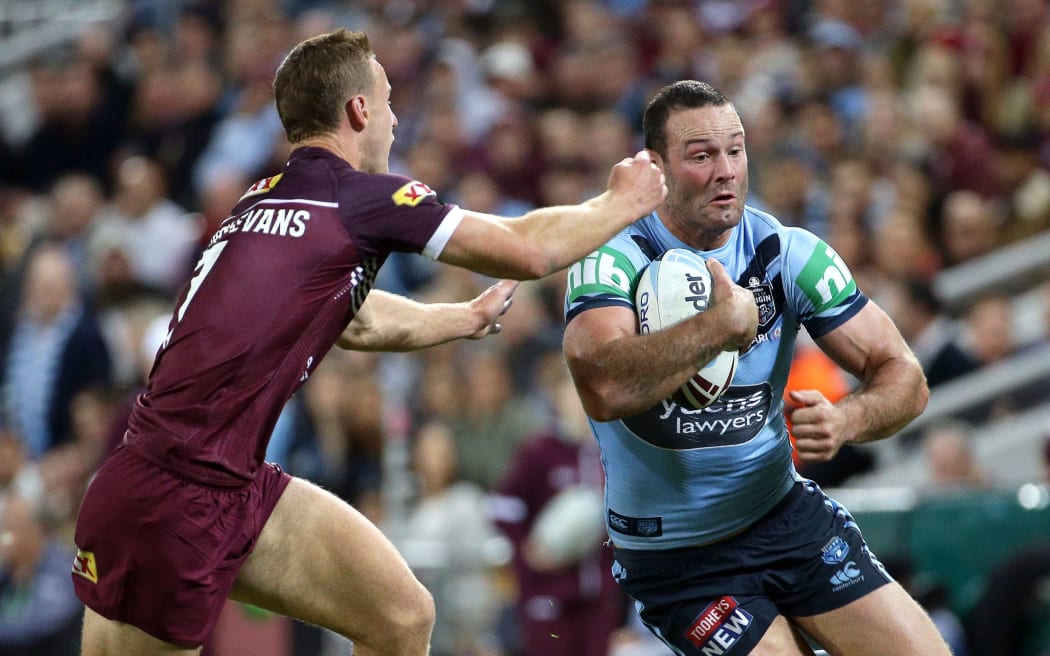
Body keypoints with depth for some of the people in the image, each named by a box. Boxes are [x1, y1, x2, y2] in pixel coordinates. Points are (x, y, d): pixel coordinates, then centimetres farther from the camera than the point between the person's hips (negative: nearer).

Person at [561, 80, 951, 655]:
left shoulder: (788, 252, -4)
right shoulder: (613, 260, -17)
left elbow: (902, 375, -5)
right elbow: (603, 389, -37)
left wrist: (845, 421, -26)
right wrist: (728, 320, -33)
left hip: (787, 515, 4)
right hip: (674, 558, -4)